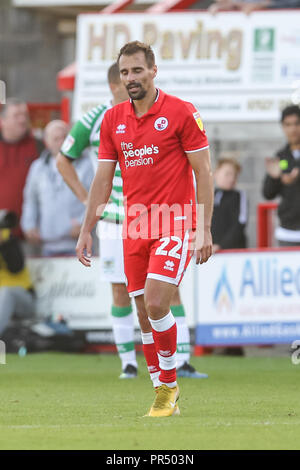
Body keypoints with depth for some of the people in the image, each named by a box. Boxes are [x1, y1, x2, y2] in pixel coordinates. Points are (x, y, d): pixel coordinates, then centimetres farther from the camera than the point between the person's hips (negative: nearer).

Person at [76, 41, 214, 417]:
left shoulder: (181, 112, -6)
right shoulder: (112, 119, 8)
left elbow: (203, 172, -5)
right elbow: (103, 178, 14)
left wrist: (205, 228, -11)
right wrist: (87, 230, 9)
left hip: (175, 225, -5)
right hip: (135, 228, 5)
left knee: (156, 304, -18)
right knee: (144, 314, 5)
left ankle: (169, 383, -1)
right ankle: (163, 396, 15)